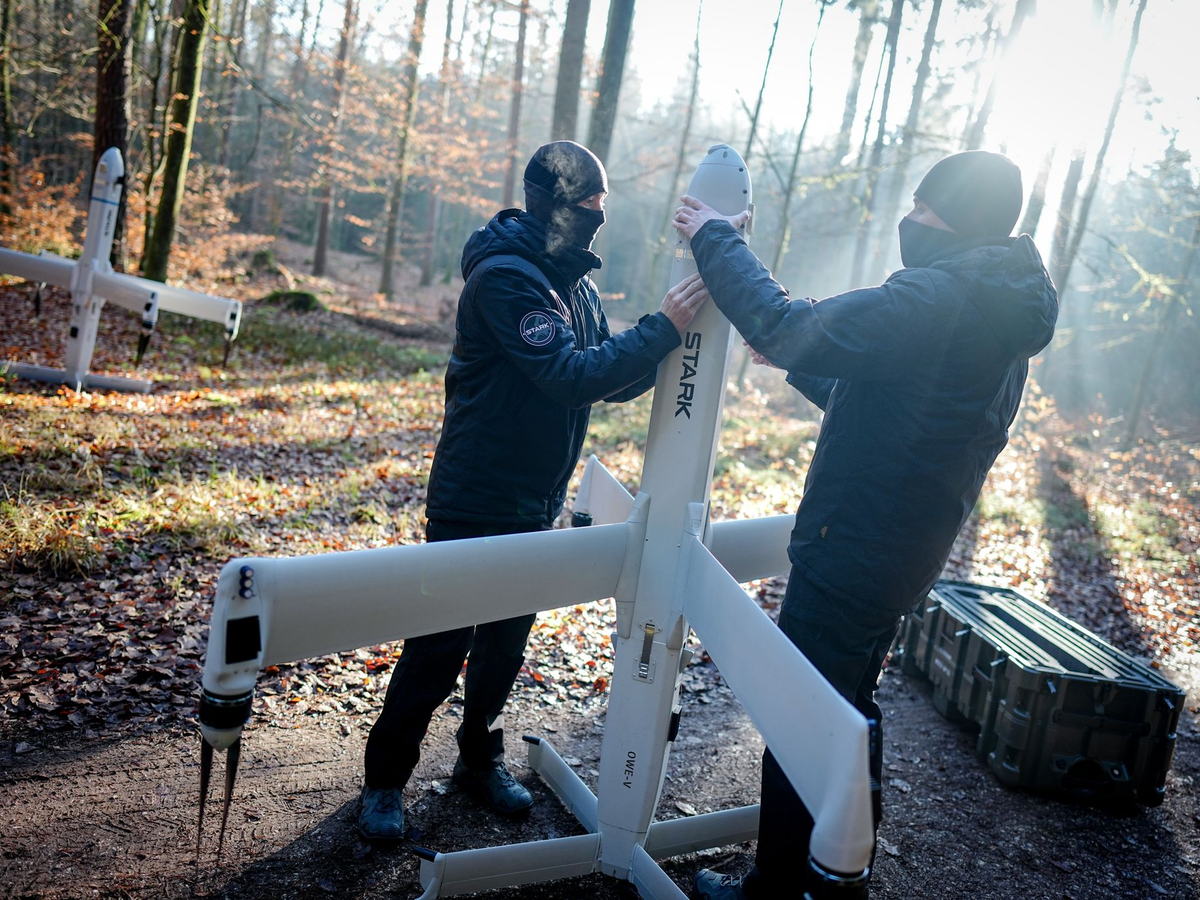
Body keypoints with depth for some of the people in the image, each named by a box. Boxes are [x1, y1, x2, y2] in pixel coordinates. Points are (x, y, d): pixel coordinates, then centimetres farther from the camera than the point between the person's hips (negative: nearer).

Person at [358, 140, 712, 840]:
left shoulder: (576, 283, 8)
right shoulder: (504, 276, -19)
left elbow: (610, 380, 8)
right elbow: (569, 375, -28)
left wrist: (665, 347, -9)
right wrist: (662, 329, -29)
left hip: (536, 507, 8)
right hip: (475, 504, -8)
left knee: (506, 643, 19)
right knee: (439, 649, 3)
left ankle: (482, 758, 38)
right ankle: (385, 780, 22)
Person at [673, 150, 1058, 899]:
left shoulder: (934, 299, -23)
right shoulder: (1001, 318, 10)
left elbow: (783, 328, -25)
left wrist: (717, 241, -12)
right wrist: (794, 358, 20)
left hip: (852, 556, -10)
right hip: (905, 554, 10)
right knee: (848, 706, 25)